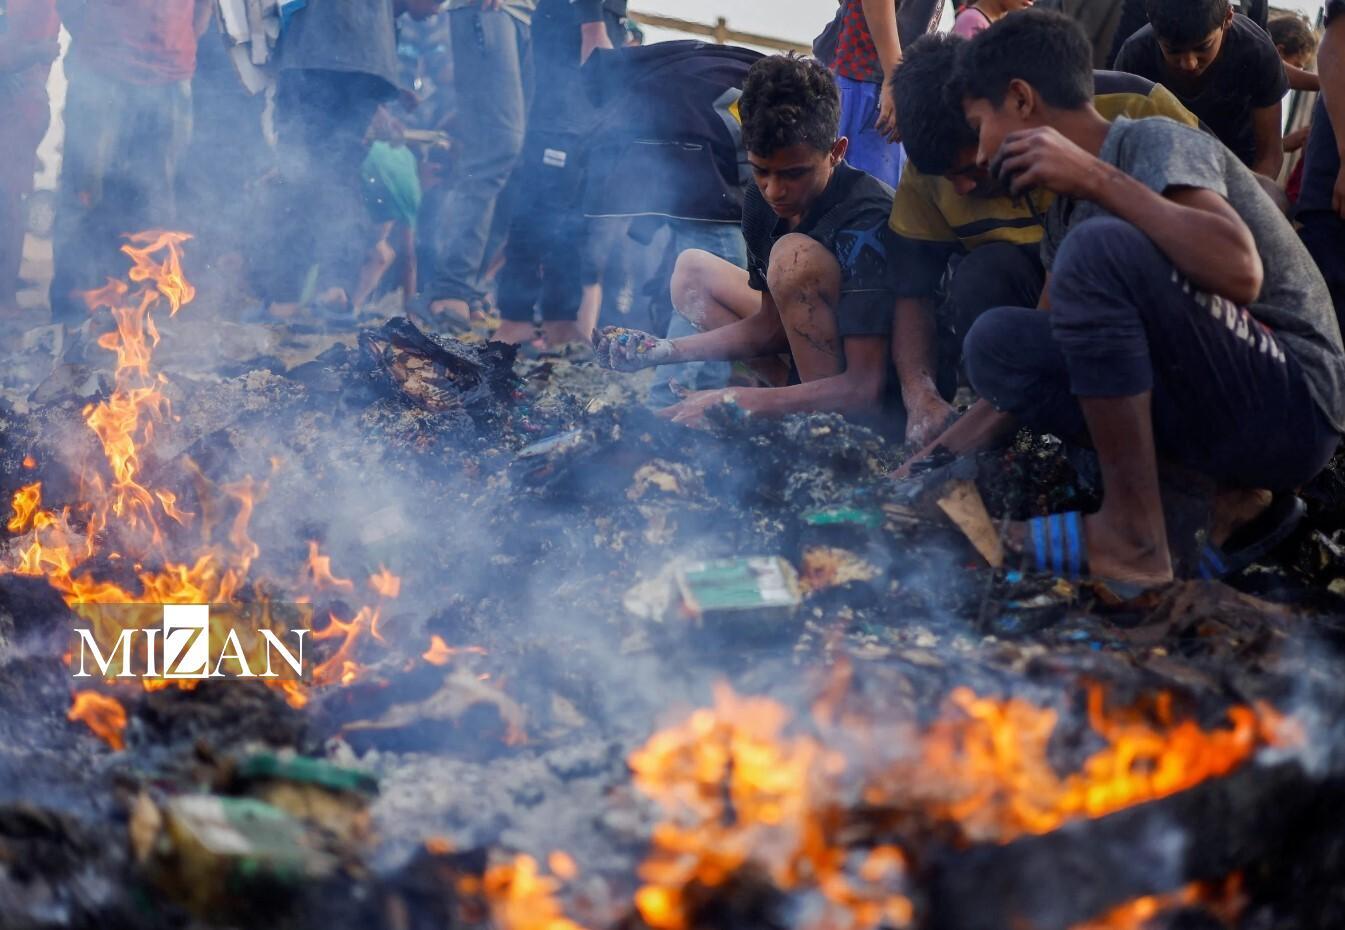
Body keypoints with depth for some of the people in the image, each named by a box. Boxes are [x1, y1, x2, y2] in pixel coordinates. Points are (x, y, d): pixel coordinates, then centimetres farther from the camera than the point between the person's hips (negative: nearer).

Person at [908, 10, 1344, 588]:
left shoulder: (1155, 144, -11)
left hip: (1292, 403, -8)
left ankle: (1132, 535, -19)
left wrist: (1096, 178, -26)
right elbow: (1042, 365, 17)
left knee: (1100, 247, -25)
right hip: (1207, 412, 8)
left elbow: (1240, 272, -31)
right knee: (998, 342, 2)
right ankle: (1211, 497, -2)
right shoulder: (1067, 211, 13)